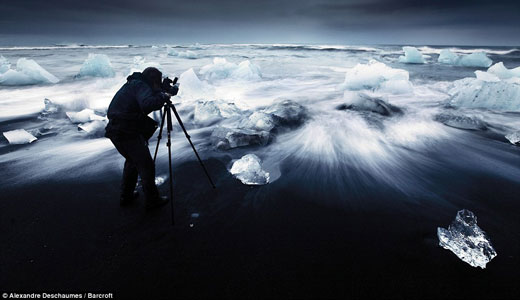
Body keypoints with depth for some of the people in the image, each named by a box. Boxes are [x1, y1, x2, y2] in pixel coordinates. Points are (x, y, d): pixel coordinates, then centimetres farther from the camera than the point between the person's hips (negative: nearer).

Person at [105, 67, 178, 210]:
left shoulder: (131, 84, 20)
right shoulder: (141, 86, -10)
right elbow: (147, 105, -29)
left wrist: (161, 95, 15)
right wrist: (164, 97, -14)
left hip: (114, 131, 10)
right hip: (128, 133, -9)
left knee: (132, 160, 26)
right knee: (146, 166, 3)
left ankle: (126, 196, 33)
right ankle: (152, 200, 14)